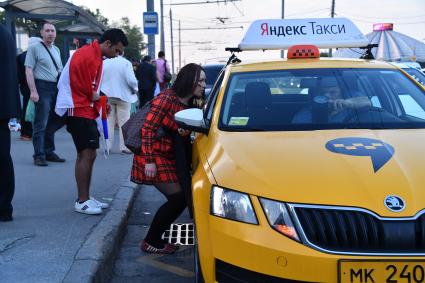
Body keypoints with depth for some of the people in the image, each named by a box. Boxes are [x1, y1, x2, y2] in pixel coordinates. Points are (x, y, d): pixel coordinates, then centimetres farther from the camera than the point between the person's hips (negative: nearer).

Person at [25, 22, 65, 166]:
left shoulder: (56, 50, 17)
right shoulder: (34, 48, -3)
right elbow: (29, 70, -10)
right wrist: (33, 91, -18)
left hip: (57, 89, 7)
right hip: (43, 88, -7)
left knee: (55, 120, 12)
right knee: (41, 123, -6)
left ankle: (49, 152, 24)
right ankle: (39, 155, 1)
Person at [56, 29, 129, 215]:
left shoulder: (95, 56, 16)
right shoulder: (87, 55, -16)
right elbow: (84, 86, -20)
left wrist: (96, 99, 4)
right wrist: (94, 97, -3)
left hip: (85, 110, 10)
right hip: (79, 110, -10)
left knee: (88, 154, 11)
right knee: (87, 154, -11)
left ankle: (85, 198, 18)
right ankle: (82, 201, -6)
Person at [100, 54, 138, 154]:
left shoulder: (104, 63, -3)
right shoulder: (126, 63, -14)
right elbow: (131, 80, -20)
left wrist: (101, 92, 13)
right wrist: (135, 89, -1)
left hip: (107, 96, 3)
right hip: (123, 96, -3)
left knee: (108, 122, 11)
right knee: (124, 122, 6)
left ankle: (107, 146, 14)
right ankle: (124, 147, 7)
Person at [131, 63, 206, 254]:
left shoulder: (189, 106, 10)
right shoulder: (166, 99, -15)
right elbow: (148, 128, -19)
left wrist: (185, 133, -6)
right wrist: (149, 161, -23)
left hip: (169, 158, 8)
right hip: (153, 157, -8)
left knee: (181, 198, 5)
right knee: (178, 198, -11)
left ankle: (155, 237, 20)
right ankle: (150, 242, 2)